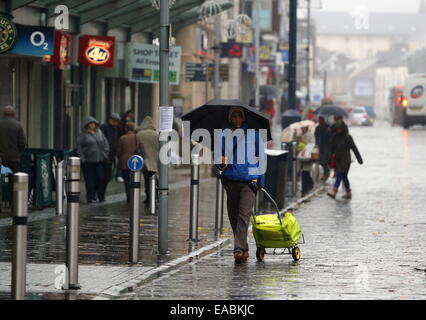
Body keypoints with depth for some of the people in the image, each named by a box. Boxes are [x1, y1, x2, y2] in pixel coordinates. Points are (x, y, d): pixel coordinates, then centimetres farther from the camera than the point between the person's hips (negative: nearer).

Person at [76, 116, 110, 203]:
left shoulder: (99, 133, 12)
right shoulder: (83, 135, 0)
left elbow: (106, 144, 17)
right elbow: (79, 147, -2)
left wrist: (105, 155, 7)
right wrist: (82, 158, -9)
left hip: (99, 160, 3)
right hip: (88, 161, -3)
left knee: (101, 178, -1)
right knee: (90, 180, -4)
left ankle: (101, 196, 10)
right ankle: (90, 197, 3)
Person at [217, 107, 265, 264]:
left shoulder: (253, 134, 6)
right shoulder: (224, 135, 11)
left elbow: (261, 157, 11)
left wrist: (260, 181, 7)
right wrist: (221, 163, -7)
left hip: (249, 180, -3)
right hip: (230, 179, 3)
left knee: (244, 215, -15)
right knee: (233, 216, 6)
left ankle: (239, 249, -21)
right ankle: (244, 249, 20)